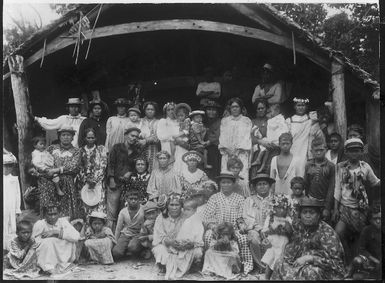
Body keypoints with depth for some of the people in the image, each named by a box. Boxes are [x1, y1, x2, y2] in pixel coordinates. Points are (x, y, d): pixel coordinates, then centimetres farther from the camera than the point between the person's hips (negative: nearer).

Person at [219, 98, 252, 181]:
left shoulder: (247, 121, 12)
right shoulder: (224, 121, 19)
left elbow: (246, 136, 2)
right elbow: (222, 136, 10)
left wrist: (238, 150, -10)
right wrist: (227, 149, -6)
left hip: (241, 153, -2)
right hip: (227, 153, 2)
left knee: (242, 174, -14)